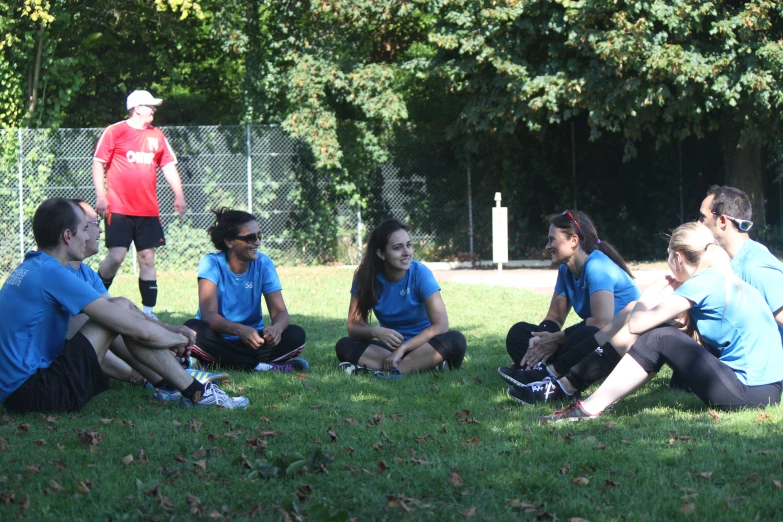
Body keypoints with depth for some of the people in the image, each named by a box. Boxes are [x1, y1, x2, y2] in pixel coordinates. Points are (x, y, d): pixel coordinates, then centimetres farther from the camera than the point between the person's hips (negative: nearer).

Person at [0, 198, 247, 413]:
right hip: (36, 395, -10)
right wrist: (179, 339, 6)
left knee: (120, 310, 11)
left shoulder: (29, 269, 14)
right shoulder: (51, 273, -16)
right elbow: (139, 330, -14)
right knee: (122, 309, -7)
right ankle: (196, 392, 0)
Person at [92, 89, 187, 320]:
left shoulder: (157, 136, 13)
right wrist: (100, 196, -11)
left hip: (148, 210, 5)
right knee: (116, 256, -11)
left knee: (147, 258, 3)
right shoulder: (114, 132, -2)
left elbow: (169, 166, 15)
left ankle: (148, 310, 5)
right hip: (119, 209, -5)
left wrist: (179, 195, 5)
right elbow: (98, 163, -2)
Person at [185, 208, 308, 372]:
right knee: (193, 329, -35)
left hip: (252, 341, 3)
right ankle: (260, 366, -31)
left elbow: (279, 311, -9)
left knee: (296, 335, -21)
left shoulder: (263, 264, -3)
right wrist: (240, 330, -45)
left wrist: (276, 328, -35)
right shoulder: (211, 264, -13)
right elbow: (208, 314, -25)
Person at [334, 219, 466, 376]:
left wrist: (402, 348, -29)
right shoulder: (366, 277, -6)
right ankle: (426, 364, -33)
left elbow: (441, 325, -21)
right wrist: (375, 331, -30)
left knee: (456, 340, -33)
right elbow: (354, 326, -7)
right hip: (389, 346, 2)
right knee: (344, 345, -24)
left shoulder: (420, 273, -13)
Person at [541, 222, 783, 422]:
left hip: (750, 393, -9)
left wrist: (650, 293, 6)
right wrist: (676, 293, 14)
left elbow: (637, 324, -12)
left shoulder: (703, 282, -11)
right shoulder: (728, 281, 16)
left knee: (658, 338, -8)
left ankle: (590, 407, -5)